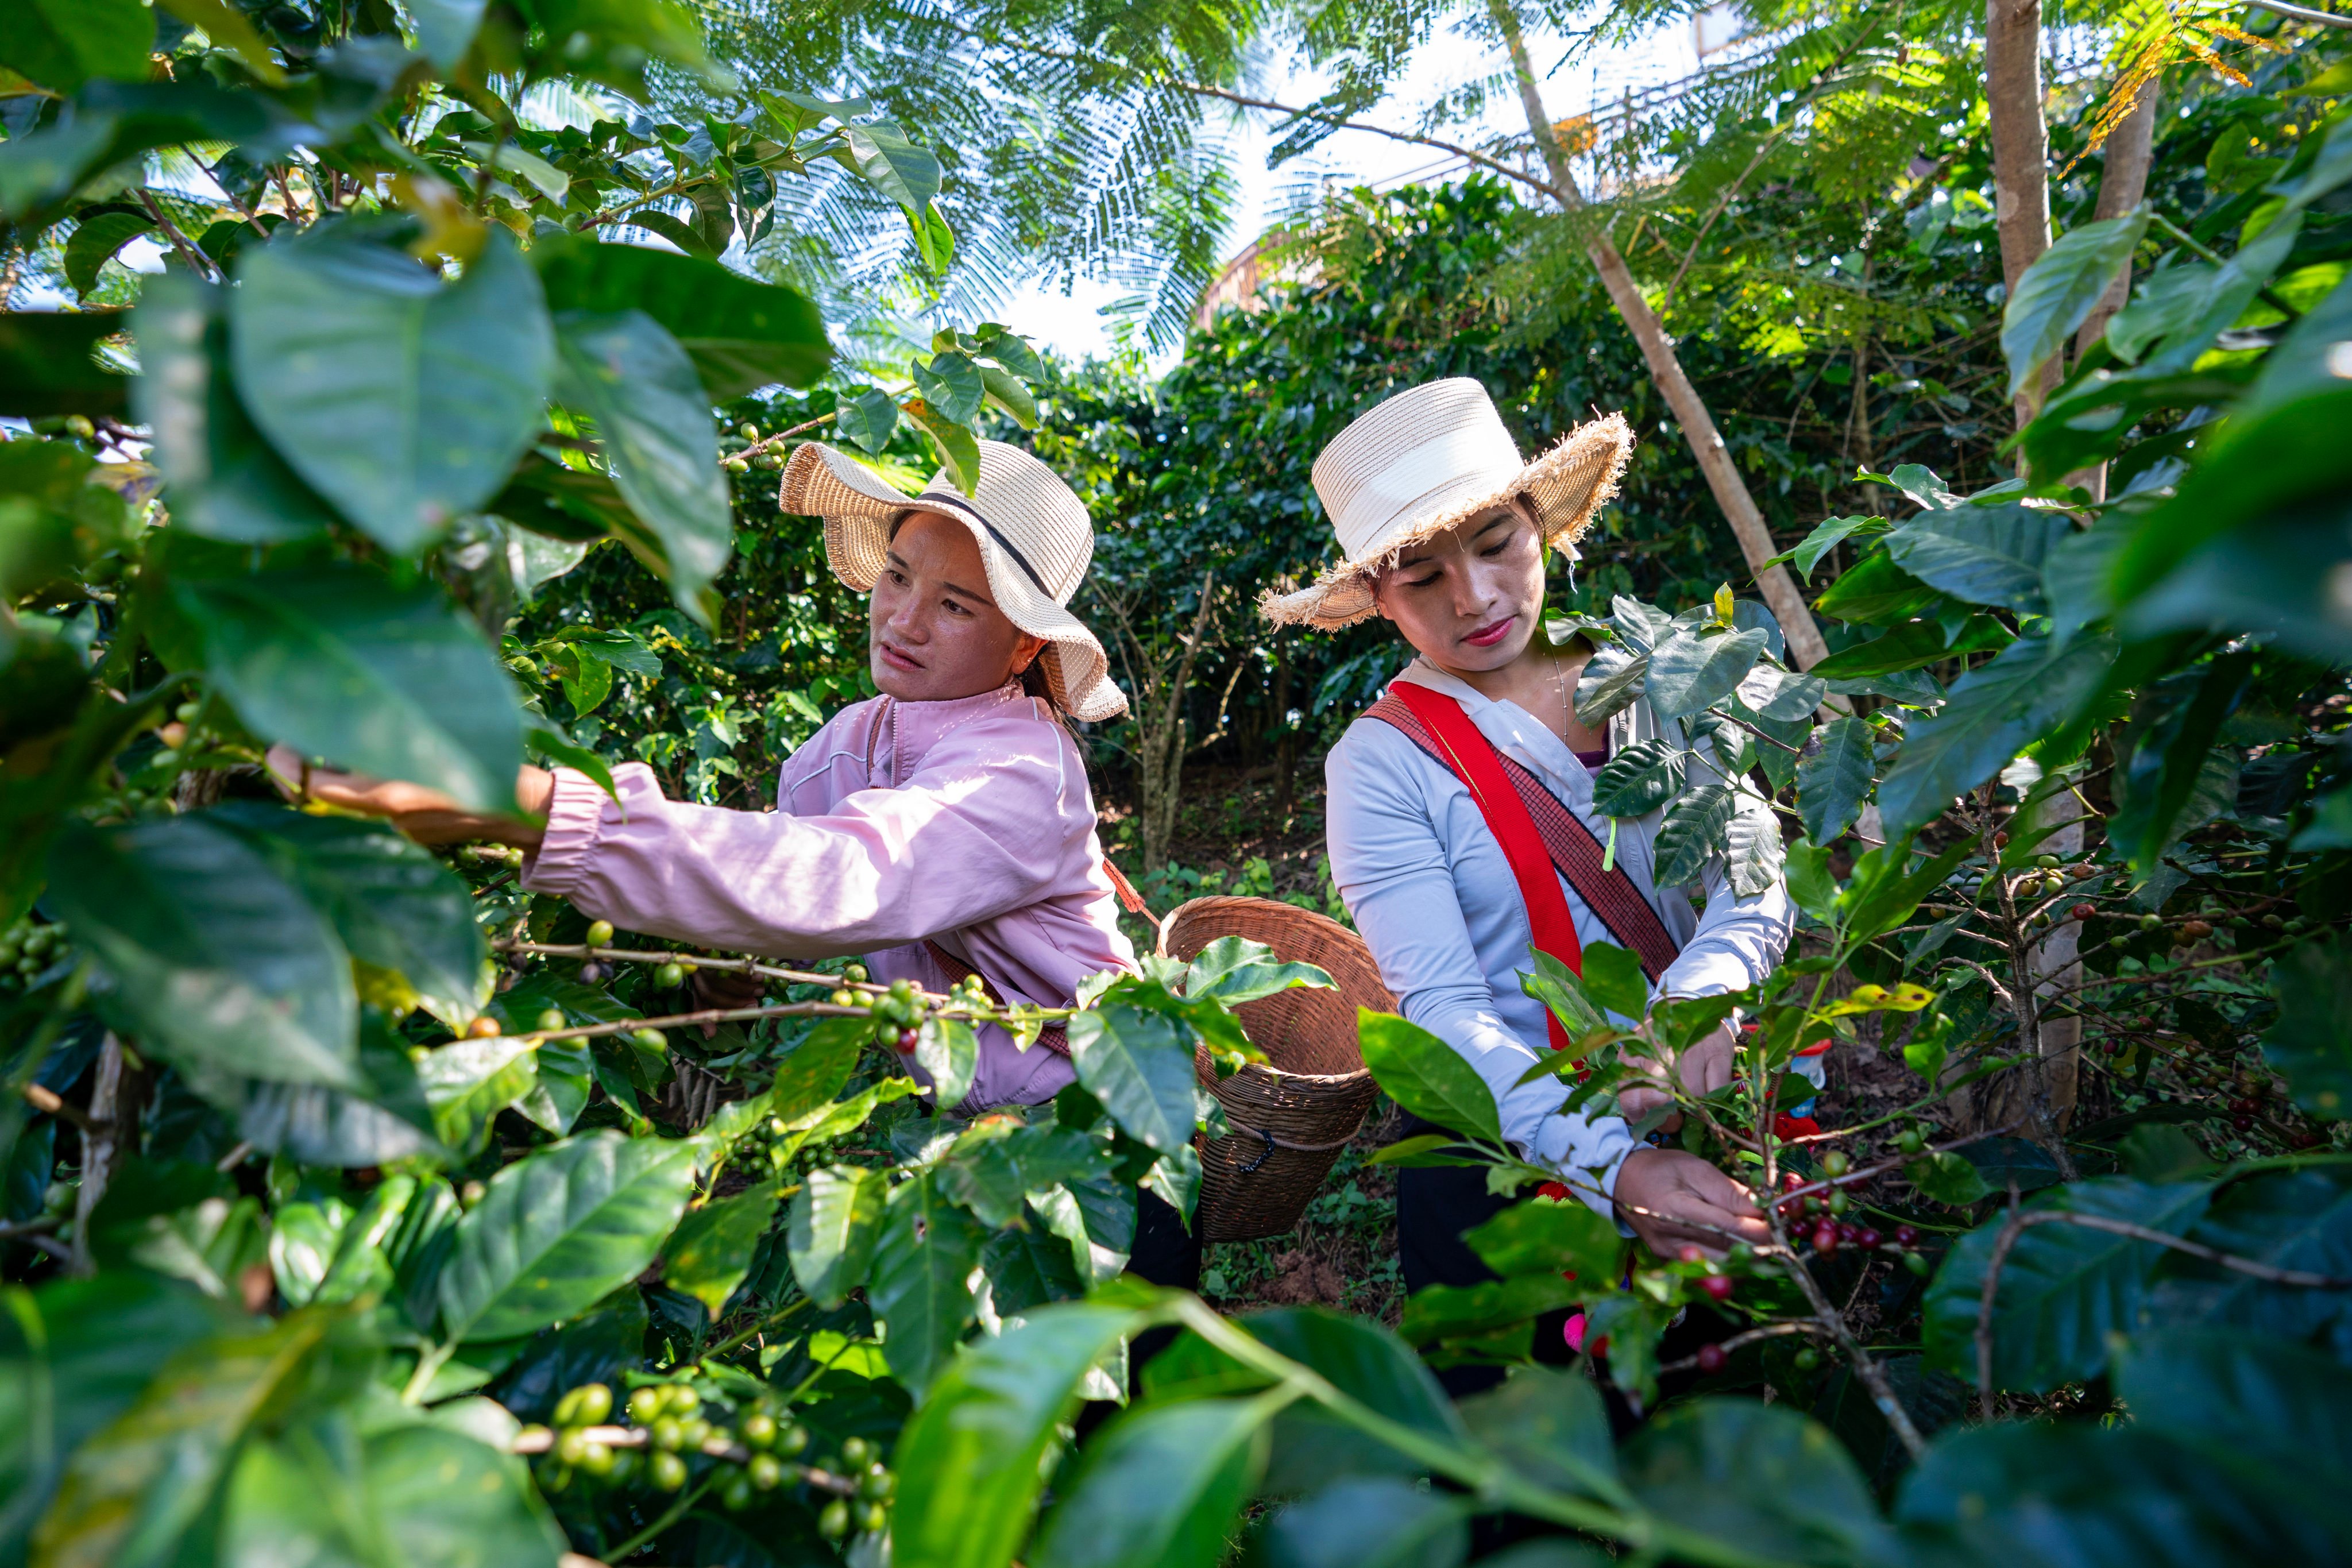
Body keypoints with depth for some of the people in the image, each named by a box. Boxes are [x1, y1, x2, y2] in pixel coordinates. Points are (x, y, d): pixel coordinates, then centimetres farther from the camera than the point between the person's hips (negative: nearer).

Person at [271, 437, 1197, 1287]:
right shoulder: (847, 738, 1)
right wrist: (728, 960, -12)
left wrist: (522, 805, -50)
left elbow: (833, 885, -43)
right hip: (934, 1131, 7)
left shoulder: (1020, 774, -25)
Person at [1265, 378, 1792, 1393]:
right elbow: (1444, 1014, -14)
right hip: (1515, 1138, -2)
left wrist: (1704, 994, -22)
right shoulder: (1382, 762, -6)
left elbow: (1757, 871, 1)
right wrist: (1611, 1167, -29)